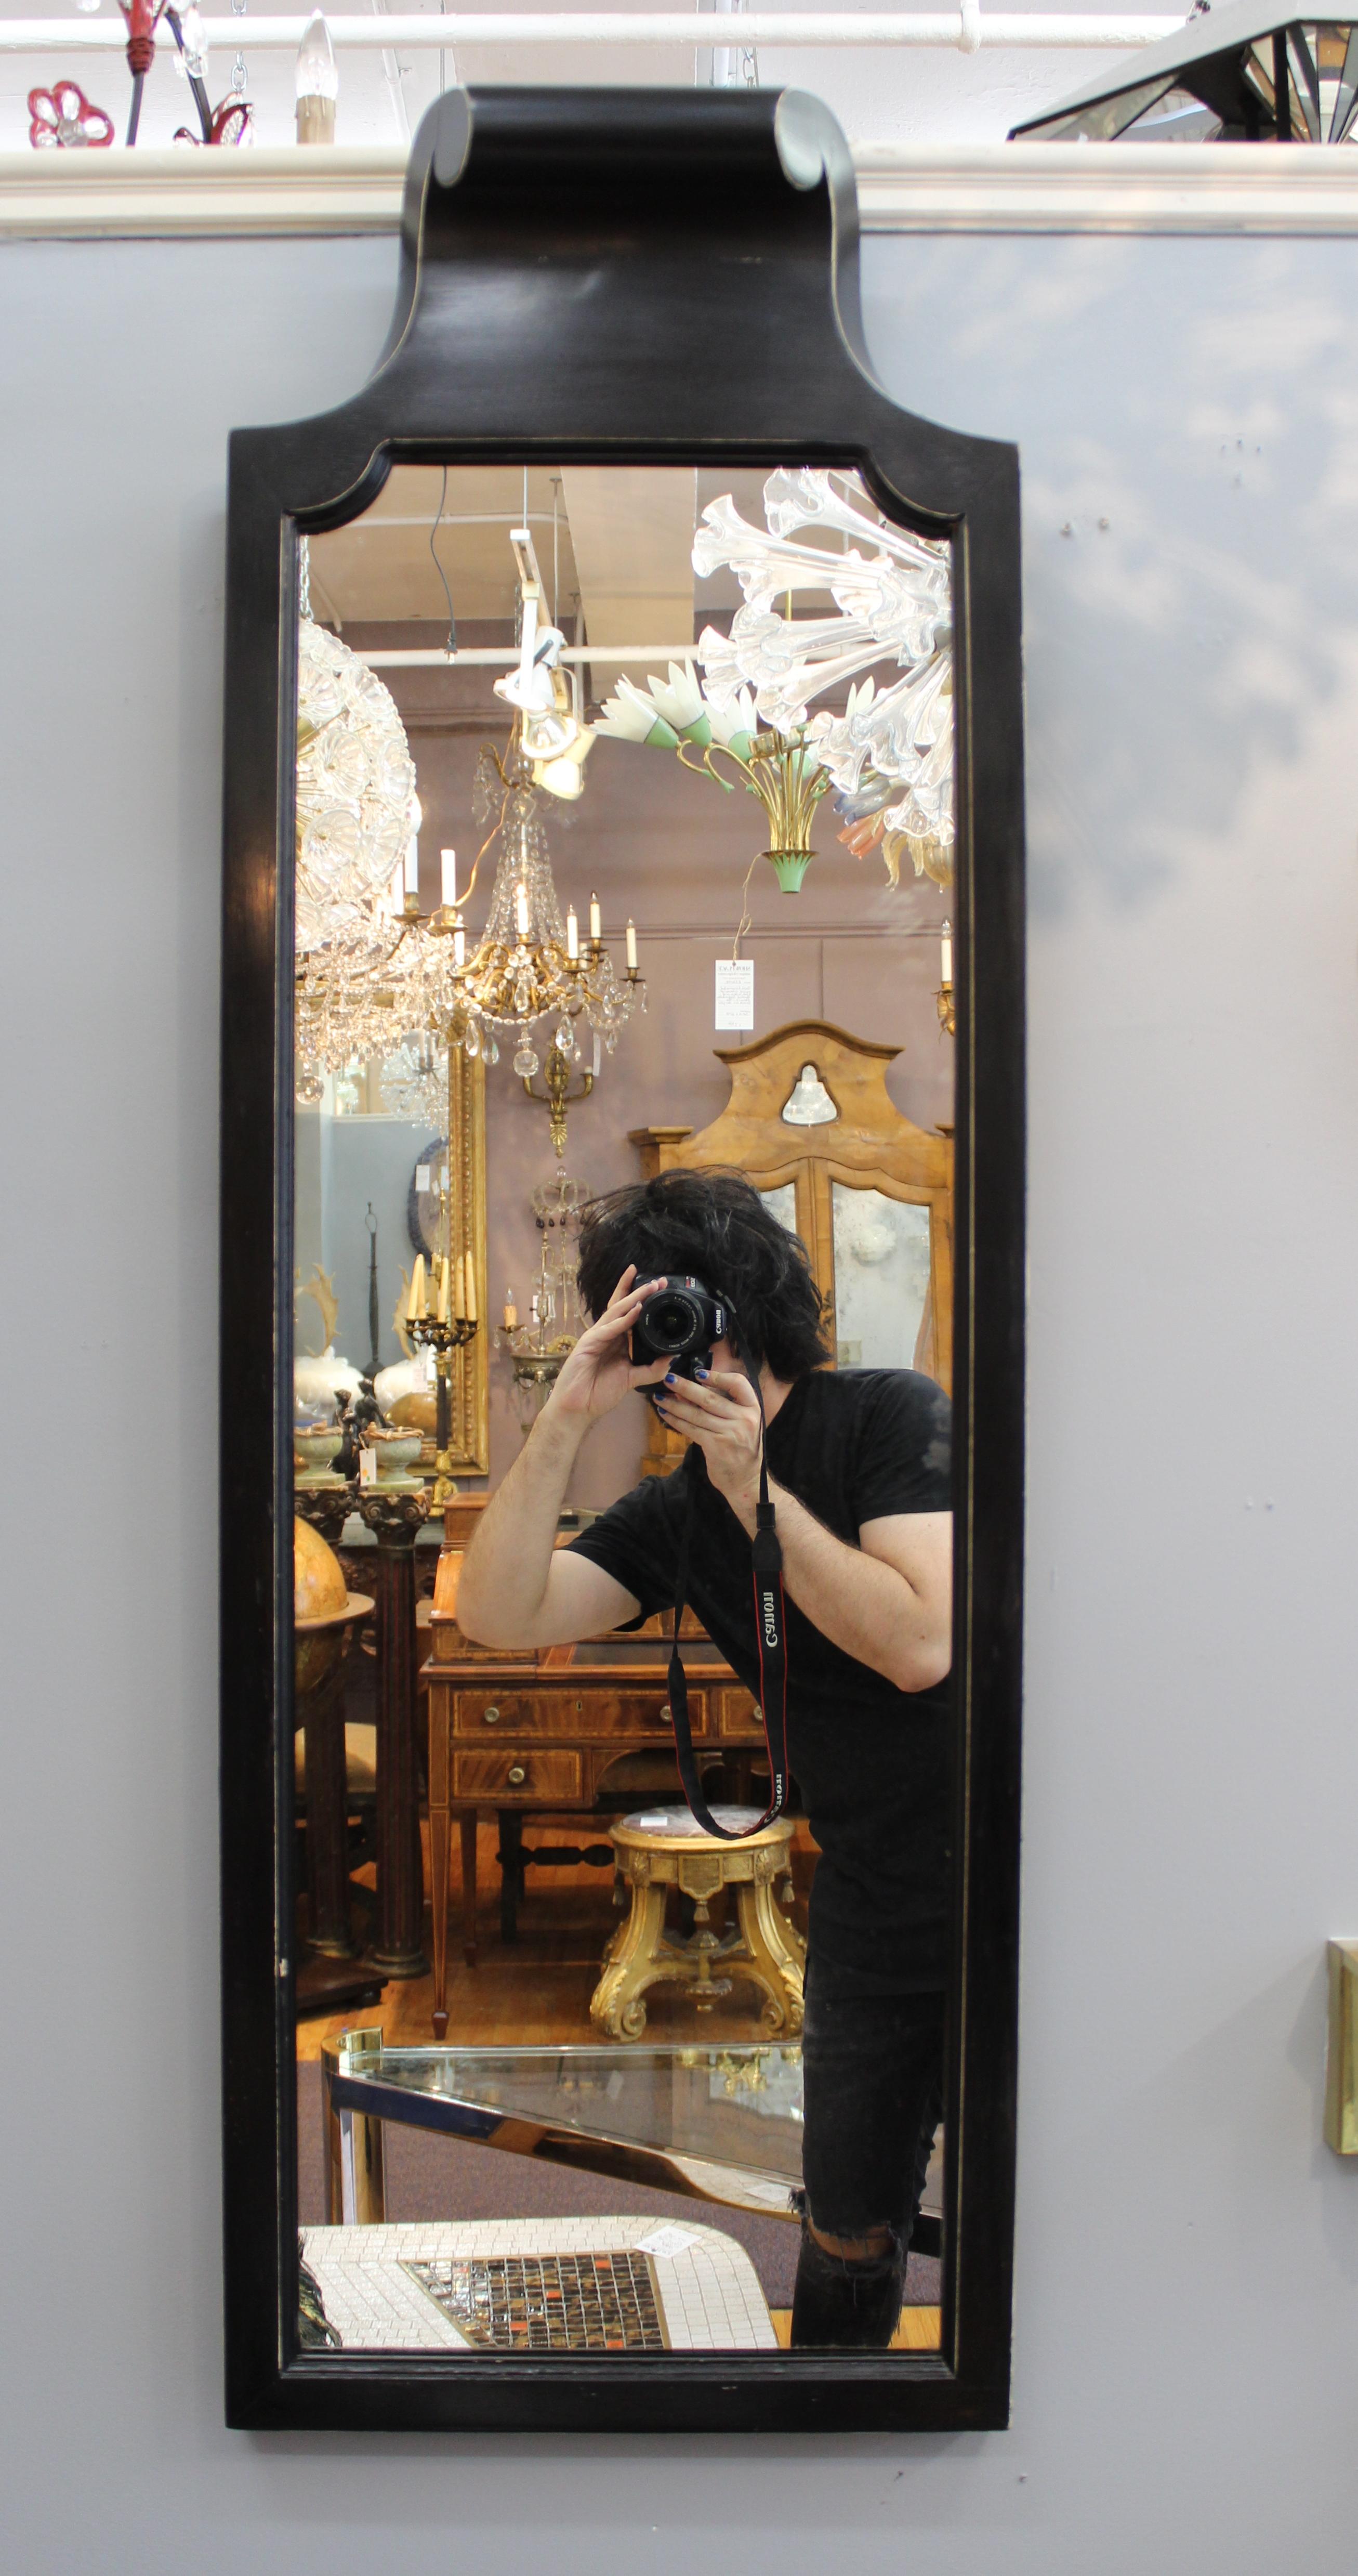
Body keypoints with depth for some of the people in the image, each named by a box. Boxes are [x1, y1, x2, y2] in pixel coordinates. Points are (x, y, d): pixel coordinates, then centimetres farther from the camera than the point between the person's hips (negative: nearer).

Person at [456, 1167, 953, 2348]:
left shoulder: (888, 1413, -11)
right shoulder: (676, 1512, 4)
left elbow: (919, 1646, -23)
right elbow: (499, 1614, -8)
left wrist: (754, 1488, -21)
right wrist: (565, 1420, -16)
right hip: (872, 1911, 5)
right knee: (849, 2233, 17)